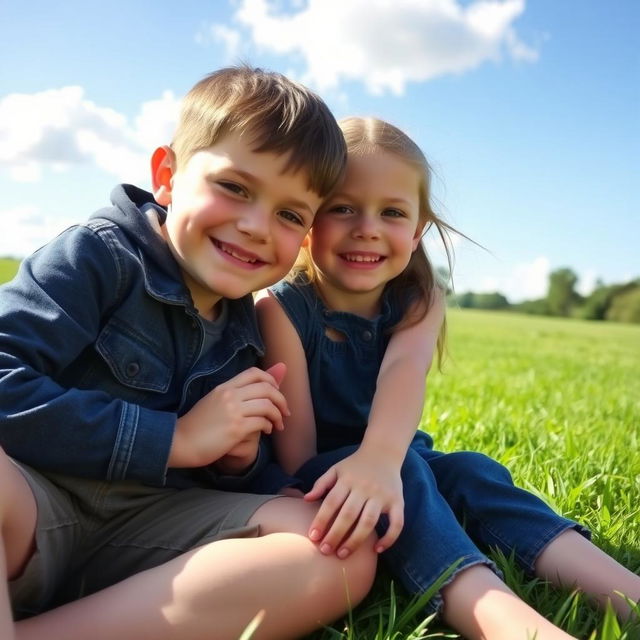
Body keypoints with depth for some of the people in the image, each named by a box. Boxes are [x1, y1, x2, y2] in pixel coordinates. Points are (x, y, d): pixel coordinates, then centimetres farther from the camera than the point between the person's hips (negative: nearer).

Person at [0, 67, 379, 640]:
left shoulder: (242, 326, 12)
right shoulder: (99, 256, -5)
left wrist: (238, 460, -5)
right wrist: (174, 438, -16)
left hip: (138, 528, 7)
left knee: (345, 551, -19)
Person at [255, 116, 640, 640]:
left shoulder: (419, 301, -7)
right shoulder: (283, 310, -16)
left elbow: (404, 371, -31)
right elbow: (295, 440, -20)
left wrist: (380, 457, -50)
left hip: (388, 463, 4)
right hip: (317, 480, -4)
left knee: (472, 471, -24)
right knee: (406, 474, -32)